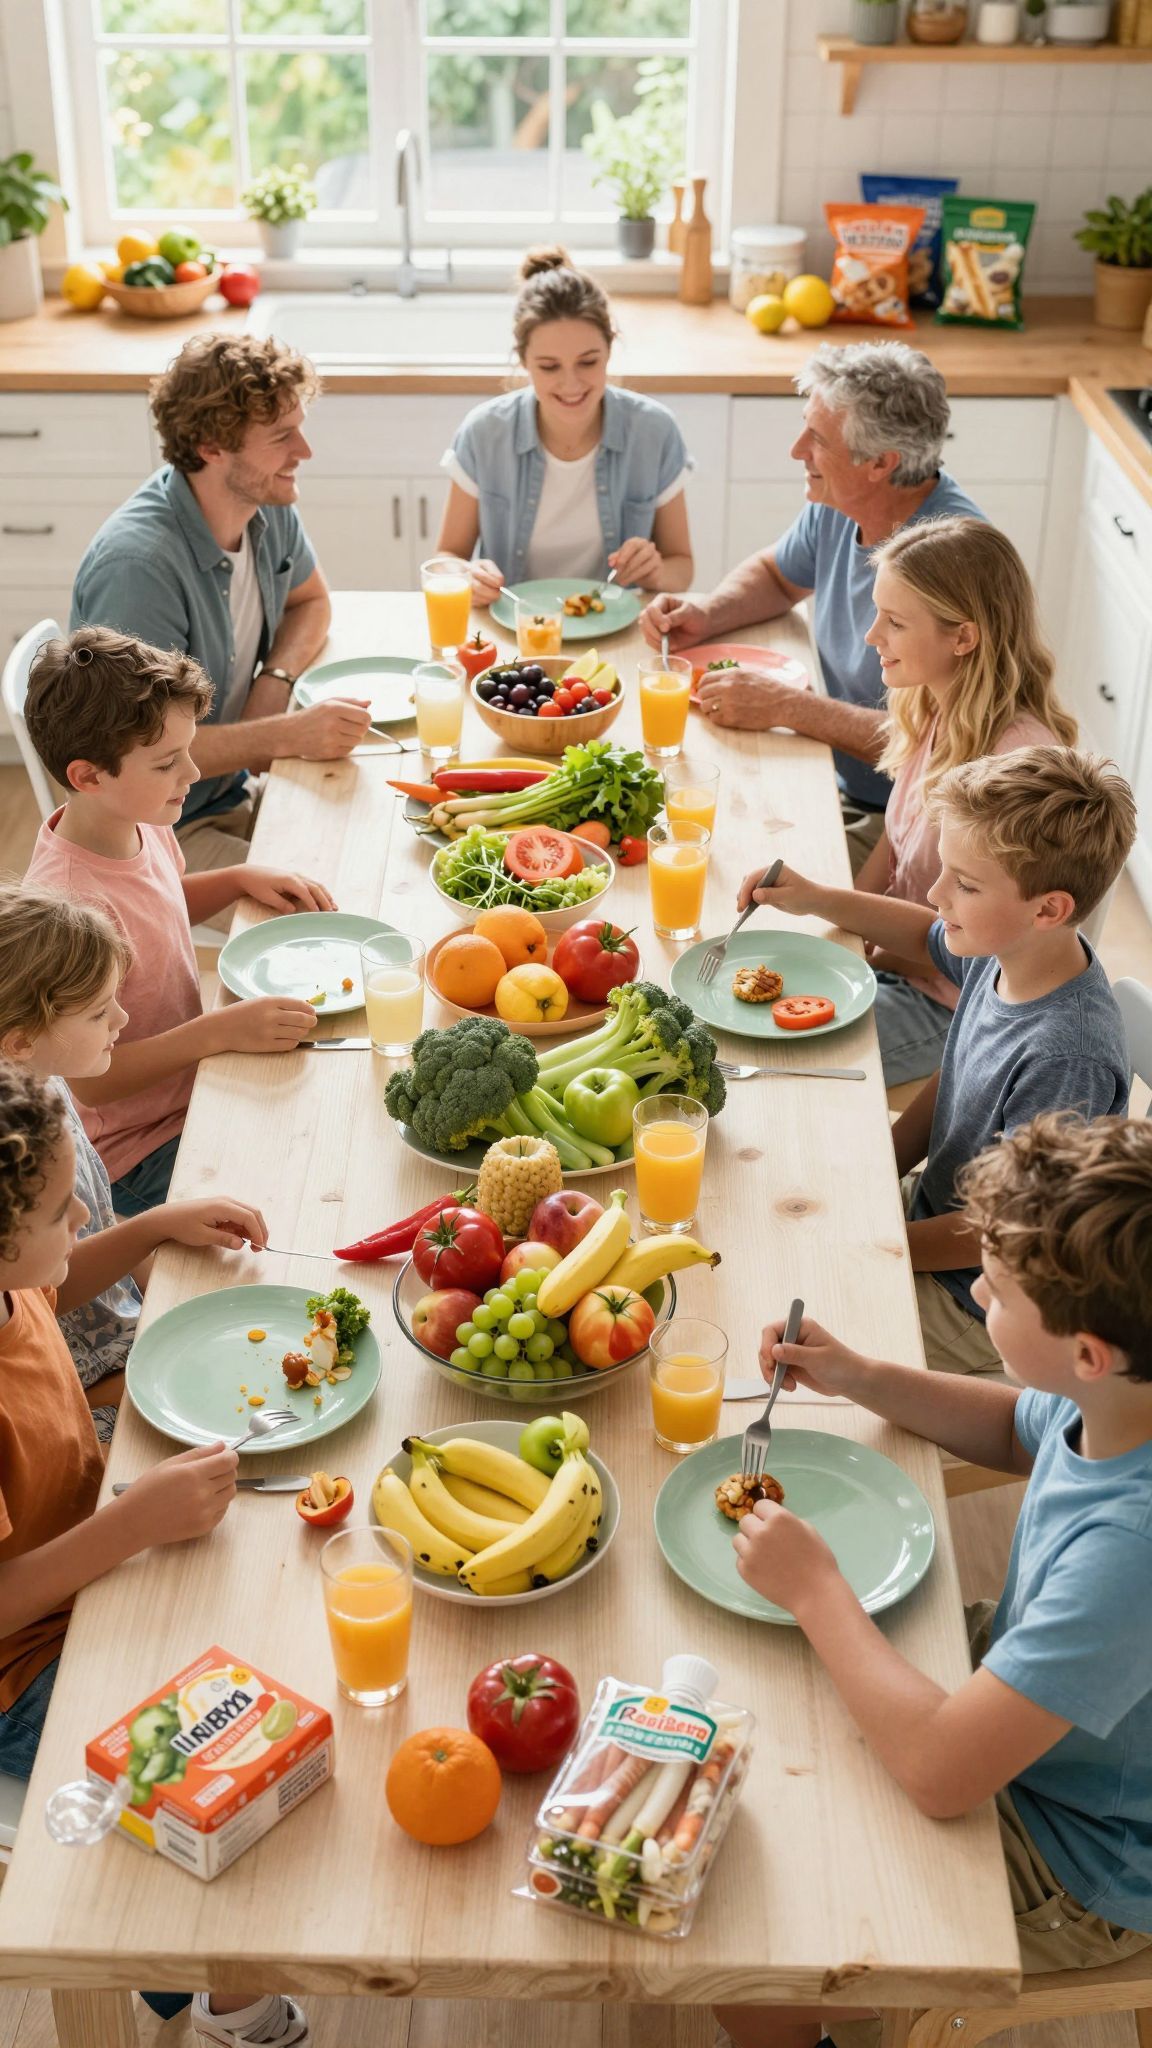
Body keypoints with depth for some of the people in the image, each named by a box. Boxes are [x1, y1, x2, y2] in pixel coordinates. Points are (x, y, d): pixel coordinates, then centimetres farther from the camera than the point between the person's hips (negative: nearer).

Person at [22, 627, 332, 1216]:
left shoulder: (140, 824, -5)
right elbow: (88, 1078, -27)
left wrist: (241, 878, 4)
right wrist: (220, 1030, -32)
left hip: (190, 1092, 8)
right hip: (136, 1157, -8)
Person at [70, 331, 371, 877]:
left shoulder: (267, 507, -1)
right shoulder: (138, 564, -28)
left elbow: (310, 602, 19)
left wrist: (275, 680, -3)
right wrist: (288, 735, -28)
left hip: (235, 794, 8)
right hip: (158, 834, -8)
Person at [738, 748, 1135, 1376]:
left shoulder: (1067, 1061, -36)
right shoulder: (1005, 948, -13)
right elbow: (929, 938, 14)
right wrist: (816, 900, 1)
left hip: (976, 1306, -8)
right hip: (930, 1205, 8)